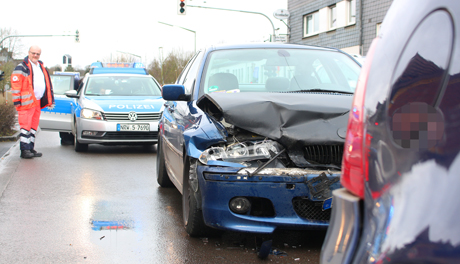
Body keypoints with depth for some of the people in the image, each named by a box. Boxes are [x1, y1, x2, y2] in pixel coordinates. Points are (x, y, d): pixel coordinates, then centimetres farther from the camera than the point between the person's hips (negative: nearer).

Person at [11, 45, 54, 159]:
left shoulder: (41, 67, 19)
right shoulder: (22, 67, -5)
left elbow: (47, 84, 24)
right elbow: (15, 85, -9)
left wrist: (49, 100, 19)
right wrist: (17, 101, -15)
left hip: (37, 102, 8)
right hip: (26, 102, -8)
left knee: (34, 127, 11)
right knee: (26, 126, -7)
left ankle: (31, 148, 18)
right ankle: (24, 150, -4)